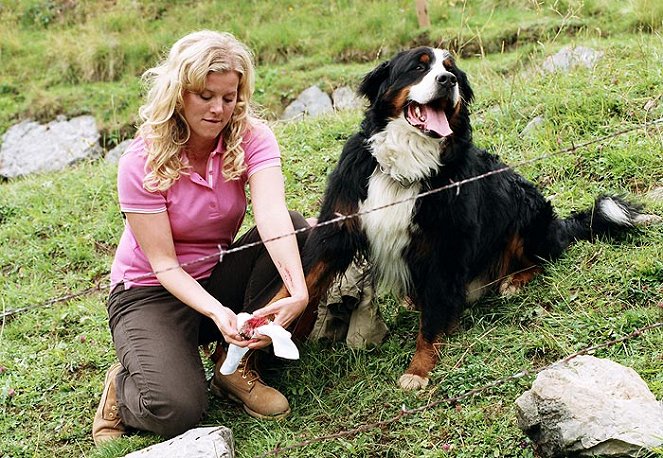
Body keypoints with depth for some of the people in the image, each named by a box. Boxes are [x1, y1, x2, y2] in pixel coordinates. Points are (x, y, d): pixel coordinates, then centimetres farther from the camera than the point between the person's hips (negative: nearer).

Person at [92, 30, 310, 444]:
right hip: (152, 291, -4)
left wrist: (298, 291, -49)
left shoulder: (252, 138, -14)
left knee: (296, 228, -24)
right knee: (177, 411, -31)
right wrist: (217, 312, -39)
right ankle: (124, 386, 8)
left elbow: (273, 217, -32)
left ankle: (235, 364, -10)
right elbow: (165, 265, -21)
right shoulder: (142, 162, -21)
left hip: (219, 277, 4)